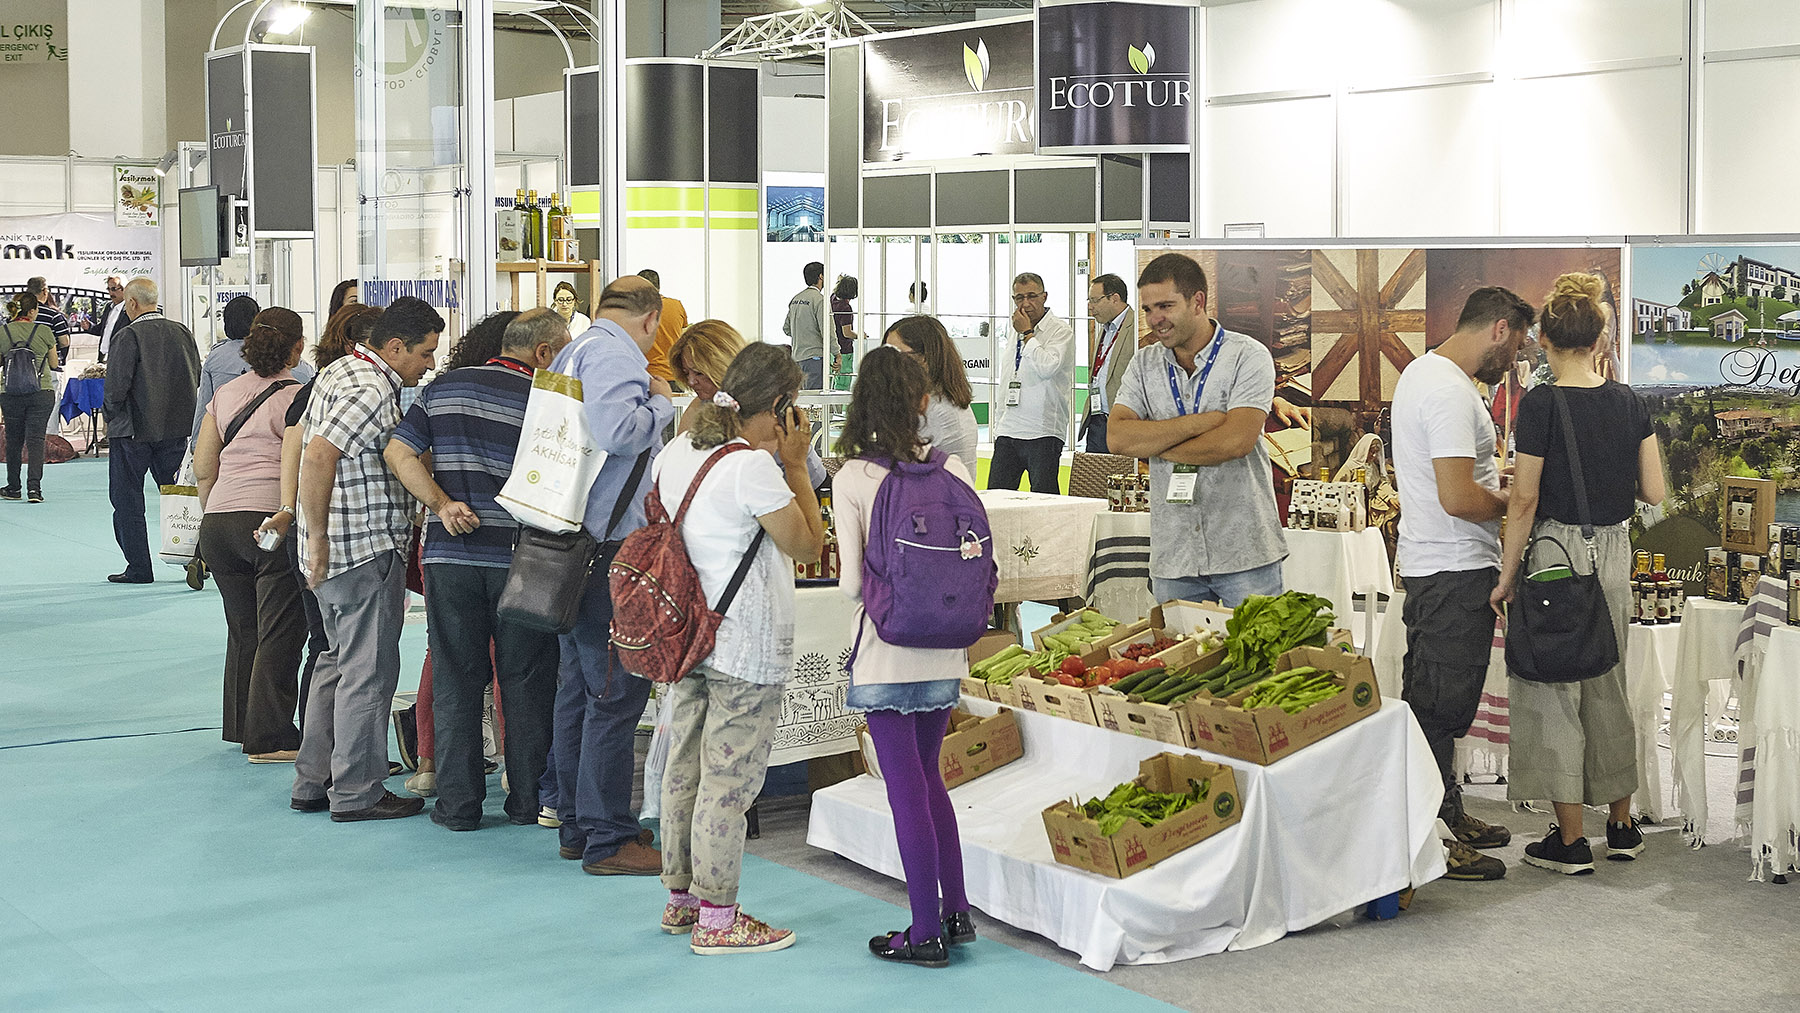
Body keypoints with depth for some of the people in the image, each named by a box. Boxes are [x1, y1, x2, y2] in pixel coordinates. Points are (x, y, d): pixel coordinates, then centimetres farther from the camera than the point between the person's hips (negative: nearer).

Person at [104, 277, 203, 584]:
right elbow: (196, 379, 6)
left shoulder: (129, 336, -14)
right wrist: (178, 414, 15)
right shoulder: (182, 333, 3)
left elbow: (116, 386, -17)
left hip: (132, 431, -5)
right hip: (176, 428, 5)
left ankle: (139, 567, 7)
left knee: (127, 500, 6)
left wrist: (111, 415, 1)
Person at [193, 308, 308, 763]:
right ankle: (269, 738, 0)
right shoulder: (297, 396, -6)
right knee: (279, 632, -1)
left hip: (219, 520, 7)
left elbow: (202, 466, 14)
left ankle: (241, 726, 25)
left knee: (242, 628, 17)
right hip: (272, 520, -7)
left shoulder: (225, 394, 14)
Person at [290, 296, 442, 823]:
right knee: (369, 670, -1)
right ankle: (357, 793, 6)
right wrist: (318, 539, -23)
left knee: (340, 661, 19)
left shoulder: (343, 371, 15)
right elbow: (317, 457, -28)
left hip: (336, 551, 11)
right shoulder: (373, 392, -18)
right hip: (367, 550, -11)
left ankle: (313, 782, 25)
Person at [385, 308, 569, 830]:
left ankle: (458, 801, 10)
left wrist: (442, 504, -3)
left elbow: (399, 452, 4)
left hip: (449, 552, 3)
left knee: (455, 678, 8)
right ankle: (529, 799, 14)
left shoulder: (443, 387, 9)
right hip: (520, 557, -3)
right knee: (525, 682, 7)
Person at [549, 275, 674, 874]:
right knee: (617, 690, -6)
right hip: (608, 546, -11)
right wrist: (662, 404, -10)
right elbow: (616, 431, -26)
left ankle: (576, 825, 24)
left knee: (578, 685, 15)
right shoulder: (615, 354, -11)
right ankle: (607, 839, -2)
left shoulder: (573, 353, 19)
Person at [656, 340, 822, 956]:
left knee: (685, 768, 16)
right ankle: (717, 919, 6)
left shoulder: (678, 452, 8)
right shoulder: (754, 468, -18)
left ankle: (680, 897, 28)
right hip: (746, 648, -9)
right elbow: (807, 545, -11)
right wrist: (795, 464, -7)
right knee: (730, 779, -1)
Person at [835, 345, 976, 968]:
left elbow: (852, 583, -12)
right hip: (944, 654, 4)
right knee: (928, 780, 20)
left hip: (886, 655, -4)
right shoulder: (953, 470, -1)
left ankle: (926, 933, 8)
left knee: (907, 791, 3)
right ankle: (956, 911, 22)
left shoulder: (852, 478, -11)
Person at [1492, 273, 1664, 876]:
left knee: (1553, 694, 3)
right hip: (1614, 555, 6)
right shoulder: (1629, 403, 3)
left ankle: (1571, 841, 6)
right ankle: (1622, 826, 26)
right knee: (1607, 688, 17)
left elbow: (1524, 499, -13)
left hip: (1557, 552, -6)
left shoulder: (1542, 404, -13)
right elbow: (1654, 492, 4)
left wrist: (1507, 575, -5)